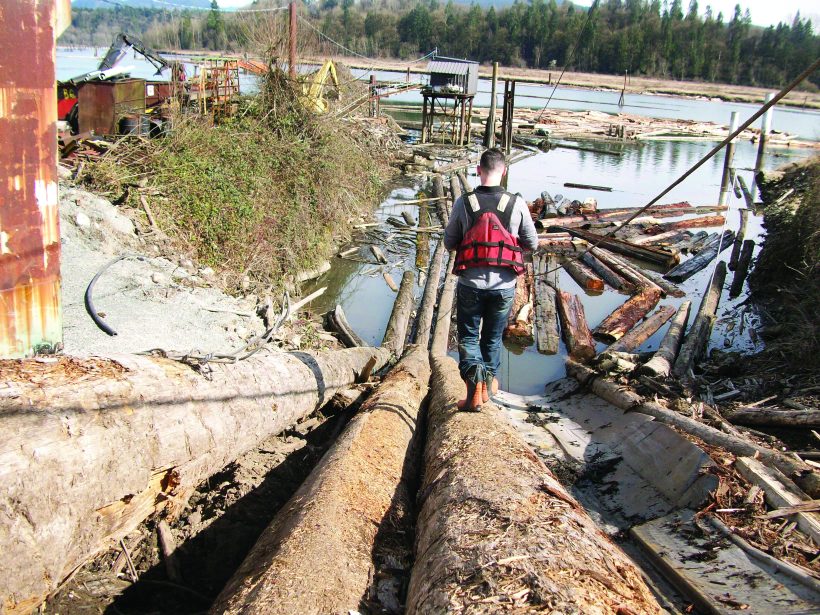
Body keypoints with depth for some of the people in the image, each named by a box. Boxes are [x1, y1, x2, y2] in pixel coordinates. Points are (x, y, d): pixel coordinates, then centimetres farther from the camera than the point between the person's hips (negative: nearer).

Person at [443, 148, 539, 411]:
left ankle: (474, 378, -10)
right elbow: (533, 243, 2)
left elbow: (448, 242, 2)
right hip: (503, 285, 1)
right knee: (493, 337, 20)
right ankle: (489, 382, 34)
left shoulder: (463, 202, -8)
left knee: (468, 336, 13)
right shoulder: (517, 204, -7)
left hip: (470, 284, -1)